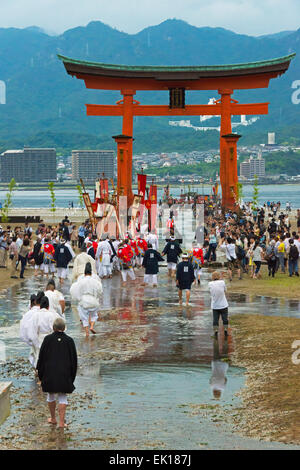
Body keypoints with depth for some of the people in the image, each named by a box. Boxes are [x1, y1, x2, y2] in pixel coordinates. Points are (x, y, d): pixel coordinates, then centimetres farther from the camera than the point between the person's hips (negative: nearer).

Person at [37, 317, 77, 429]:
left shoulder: (48, 339, -7)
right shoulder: (69, 341, -3)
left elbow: (41, 357, -3)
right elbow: (74, 360, 2)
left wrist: (40, 374, 7)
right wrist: (72, 376, 11)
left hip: (49, 373, 0)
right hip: (64, 374, 0)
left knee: (51, 395, 18)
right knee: (62, 397, 7)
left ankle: (53, 418, 30)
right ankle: (61, 422, 1)